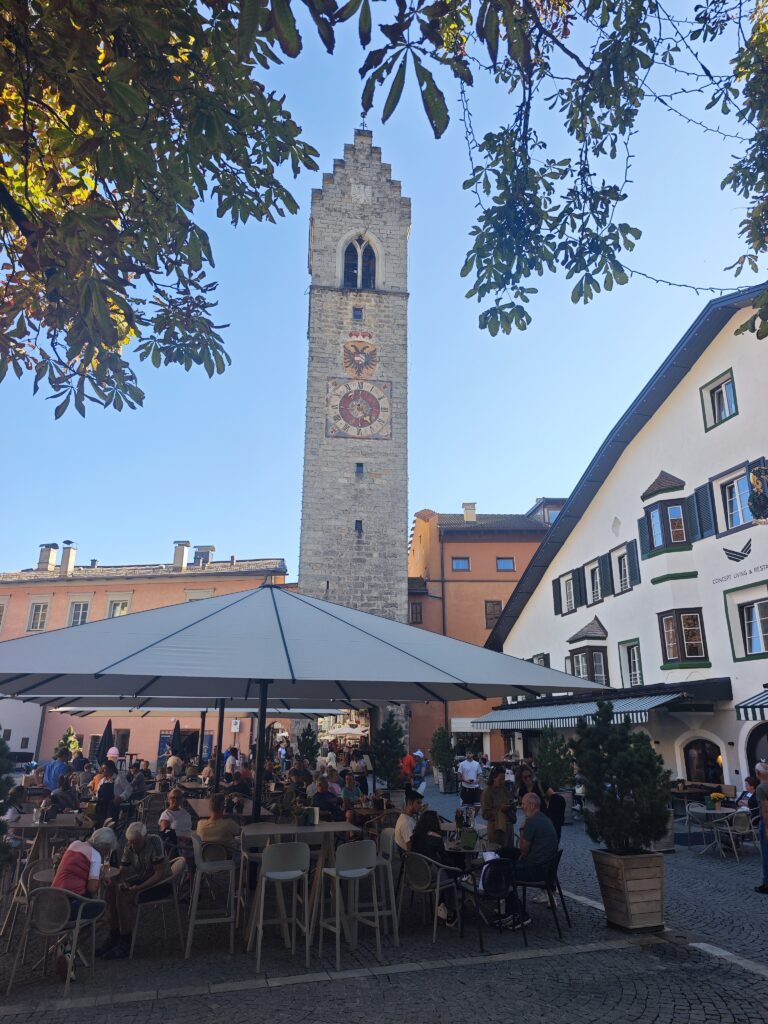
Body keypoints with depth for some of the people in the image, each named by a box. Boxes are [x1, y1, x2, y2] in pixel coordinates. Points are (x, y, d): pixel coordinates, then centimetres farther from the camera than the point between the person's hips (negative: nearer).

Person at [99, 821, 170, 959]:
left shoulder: (155, 842, -23)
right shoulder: (129, 847, -1)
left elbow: (160, 873, -24)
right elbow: (123, 871, 5)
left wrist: (139, 887, -29)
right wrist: (121, 882, -18)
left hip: (161, 883, -8)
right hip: (140, 879, 8)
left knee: (123, 896, -25)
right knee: (110, 891, -11)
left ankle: (125, 944, -15)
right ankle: (114, 937, 0)